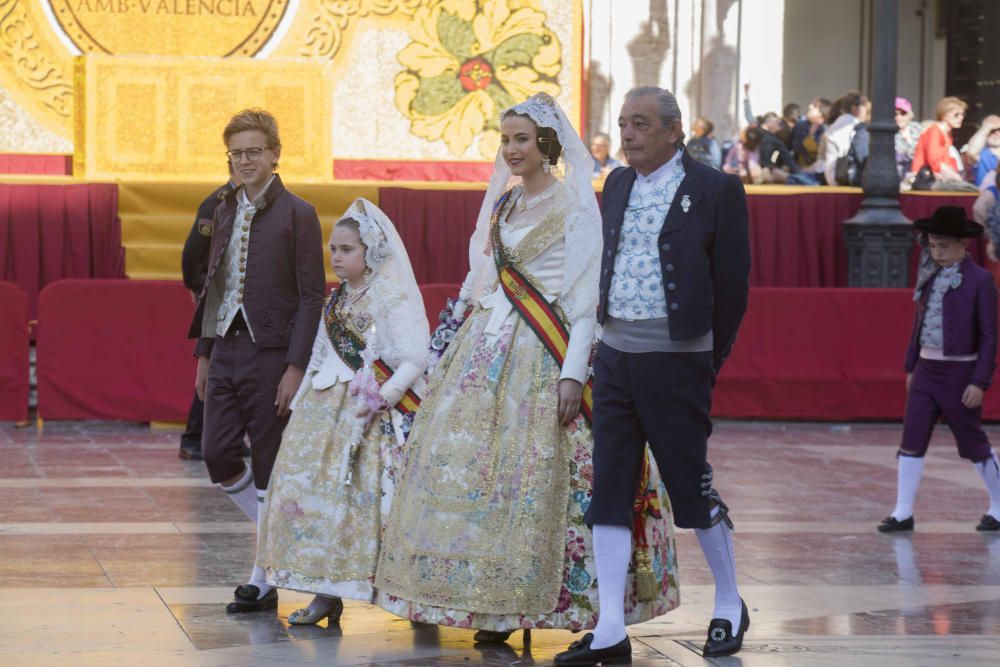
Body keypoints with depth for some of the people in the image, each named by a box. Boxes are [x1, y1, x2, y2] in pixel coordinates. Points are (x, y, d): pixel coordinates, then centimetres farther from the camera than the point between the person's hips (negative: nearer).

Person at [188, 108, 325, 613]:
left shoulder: (297, 215, -7)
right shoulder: (225, 212, 13)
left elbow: (312, 297, -10)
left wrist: (296, 367, -16)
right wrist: (204, 353, 15)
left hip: (270, 354, -6)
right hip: (225, 349, 6)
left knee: (270, 467, 0)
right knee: (217, 455, 3)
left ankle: (262, 582, 7)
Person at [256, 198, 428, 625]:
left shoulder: (391, 297, -9)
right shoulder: (337, 299, 15)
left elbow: (414, 360, -15)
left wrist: (380, 398, -22)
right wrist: (302, 402, 11)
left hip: (371, 413, -8)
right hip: (325, 410, 8)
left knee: (361, 497, -12)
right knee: (314, 491, 1)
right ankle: (326, 592, 5)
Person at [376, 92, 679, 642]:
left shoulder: (573, 206, -5)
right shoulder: (502, 204, 15)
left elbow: (586, 296, -10)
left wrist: (574, 372, -17)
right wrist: (458, 338, 15)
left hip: (539, 356, -7)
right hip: (485, 345, 7)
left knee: (527, 475, -9)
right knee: (459, 465, 2)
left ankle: (513, 604, -2)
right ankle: (479, 598, 9)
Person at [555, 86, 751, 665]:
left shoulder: (716, 190, -6)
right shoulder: (618, 184, 12)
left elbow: (732, 284, -4)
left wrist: (710, 362, 0)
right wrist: (608, 345, 11)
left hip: (675, 361, -6)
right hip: (614, 356, 6)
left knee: (693, 488, 3)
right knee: (609, 491, 1)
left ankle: (730, 607, 22)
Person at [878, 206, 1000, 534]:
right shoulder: (931, 277, 8)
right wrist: (911, 367, 16)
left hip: (959, 372, -6)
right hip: (926, 369, 6)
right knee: (911, 442, 1)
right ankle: (903, 513, 5)